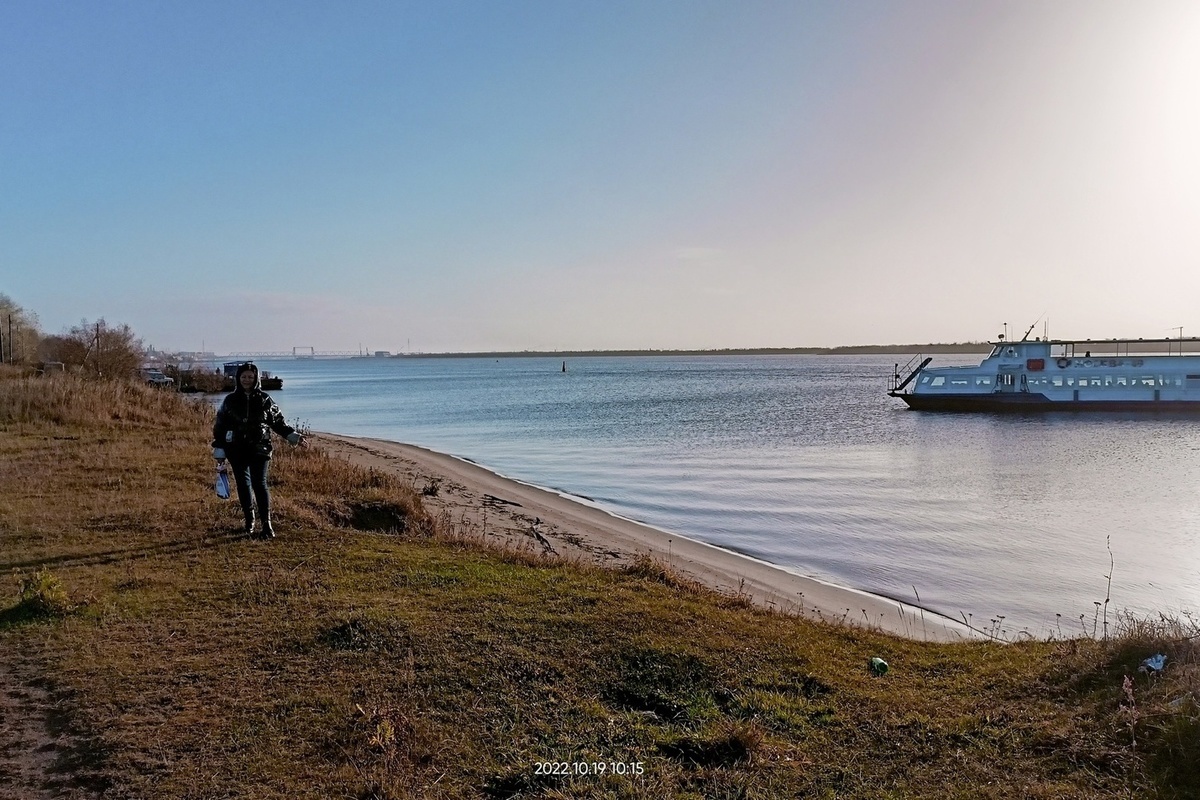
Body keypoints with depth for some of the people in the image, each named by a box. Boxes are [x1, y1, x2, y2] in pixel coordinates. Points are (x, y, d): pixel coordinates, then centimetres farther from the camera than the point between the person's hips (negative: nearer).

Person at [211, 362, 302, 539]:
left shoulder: (264, 399, 3)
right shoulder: (230, 400, 4)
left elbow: (277, 421, 9)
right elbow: (220, 427, 7)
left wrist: (292, 435, -2)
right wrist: (219, 451, 5)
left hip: (259, 449, -2)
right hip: (236, 450, 2)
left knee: (259, 484, -8)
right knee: (243, 484, 7)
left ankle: (267, 524, -8)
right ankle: (249, 521, 23)